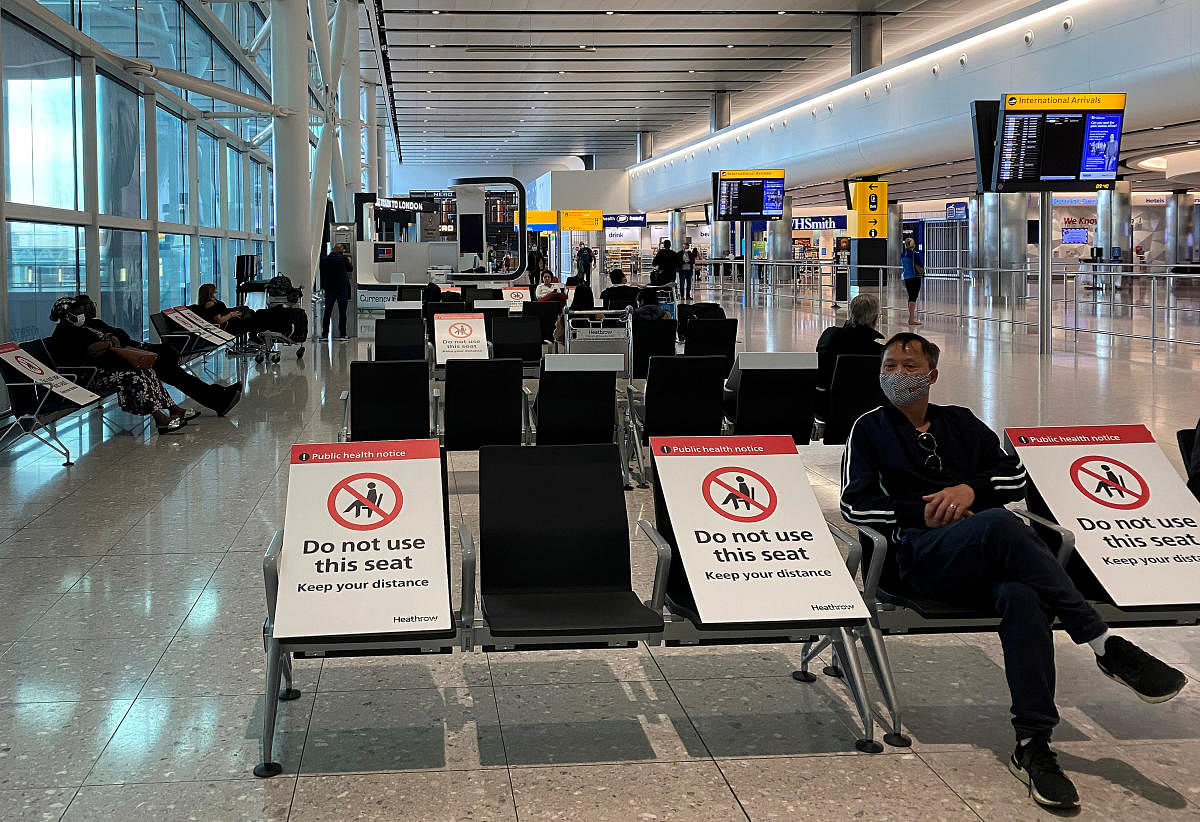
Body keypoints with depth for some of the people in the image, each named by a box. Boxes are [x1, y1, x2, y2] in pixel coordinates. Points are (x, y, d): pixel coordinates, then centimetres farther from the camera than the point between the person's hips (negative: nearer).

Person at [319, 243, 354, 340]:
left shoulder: (324, 260, -2)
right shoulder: (344, 259, -9)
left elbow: (322, 274, 2)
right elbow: (350, 269, 7)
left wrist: (323, 286, 10)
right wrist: (349, 262, 27)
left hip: (329, 289, 2)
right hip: (342, 288, -2)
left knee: (327, 312, 7)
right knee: (342, 312, 3)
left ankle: (325, 334, 4)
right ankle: (342, 334, 2)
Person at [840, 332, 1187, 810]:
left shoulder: (961, 423, 28)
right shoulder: (870, 429, 20)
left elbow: (1015, 476, 20)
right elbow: (855, 504, 8)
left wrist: (971, 489, -1)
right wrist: (922, 513, -4)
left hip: (991, 555, 3)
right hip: (925, 558, -3)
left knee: (1022, 597, -36)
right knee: (999, 523, -38)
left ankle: (1033, 745, -39)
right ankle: (1105, 645, -39)